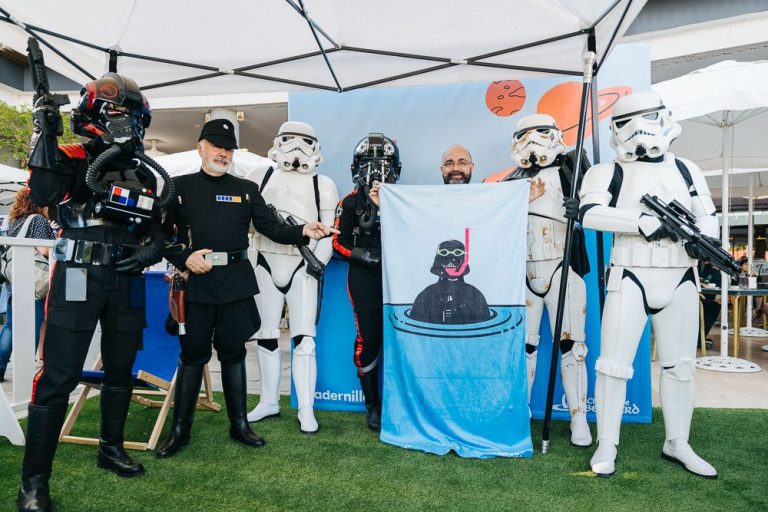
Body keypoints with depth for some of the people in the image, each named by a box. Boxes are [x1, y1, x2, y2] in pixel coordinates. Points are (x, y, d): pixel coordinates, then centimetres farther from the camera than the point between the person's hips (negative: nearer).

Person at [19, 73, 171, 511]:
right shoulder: (75, 159, -1)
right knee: (59, 377, -6)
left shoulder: (145, 175, 13)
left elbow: (156, 229, 17)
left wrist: (152, 248, -3)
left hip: (126, 282, 5)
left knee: (121, 369, 14)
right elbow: (43, 193, -20)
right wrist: (45, 134, -20)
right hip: (78, 278, -5)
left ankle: (111, 449, 33)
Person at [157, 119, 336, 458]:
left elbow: (271, 228, 5)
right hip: (197, 281, -1)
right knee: (193, 354, 5)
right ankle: (180, 430, 18)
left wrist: (303, 231, -11)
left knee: (233, 352, 8)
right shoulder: (181, 186, 7)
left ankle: (239, 424, 20)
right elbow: (161, 233, 5)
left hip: (235, 281, 1)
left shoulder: (246, 189, 11)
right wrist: (184, 257, -10)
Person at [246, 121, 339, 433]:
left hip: (302, 266, -3)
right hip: (266, 263, 3)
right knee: (266, 335, 10)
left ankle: (306, 410, 3)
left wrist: (319, 262, -11)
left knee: (303, 338, -6)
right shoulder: (262, 178, 11)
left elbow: (328, 232, 3)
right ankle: (269, 401, 25)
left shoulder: (323, 185, 5)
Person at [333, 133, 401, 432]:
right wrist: (366, 256, -12)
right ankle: (373, 405, 14)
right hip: (363, 277, -1)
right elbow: (339, 242, 3)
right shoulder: (350, 203, 7)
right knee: (368, 340, -1)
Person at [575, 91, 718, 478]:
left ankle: (677, 443, 27)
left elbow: (707, 216, 10)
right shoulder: (609, 172, 0)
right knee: (614, 363, -3)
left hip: (680, 282, 4)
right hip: (630, 280, -4)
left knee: (680, 365, 12)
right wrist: (646, 222, -23)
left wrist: (702, 238, -13)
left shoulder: (686, 170, 12)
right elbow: (590, 212, -16)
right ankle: (606, 445, 10)